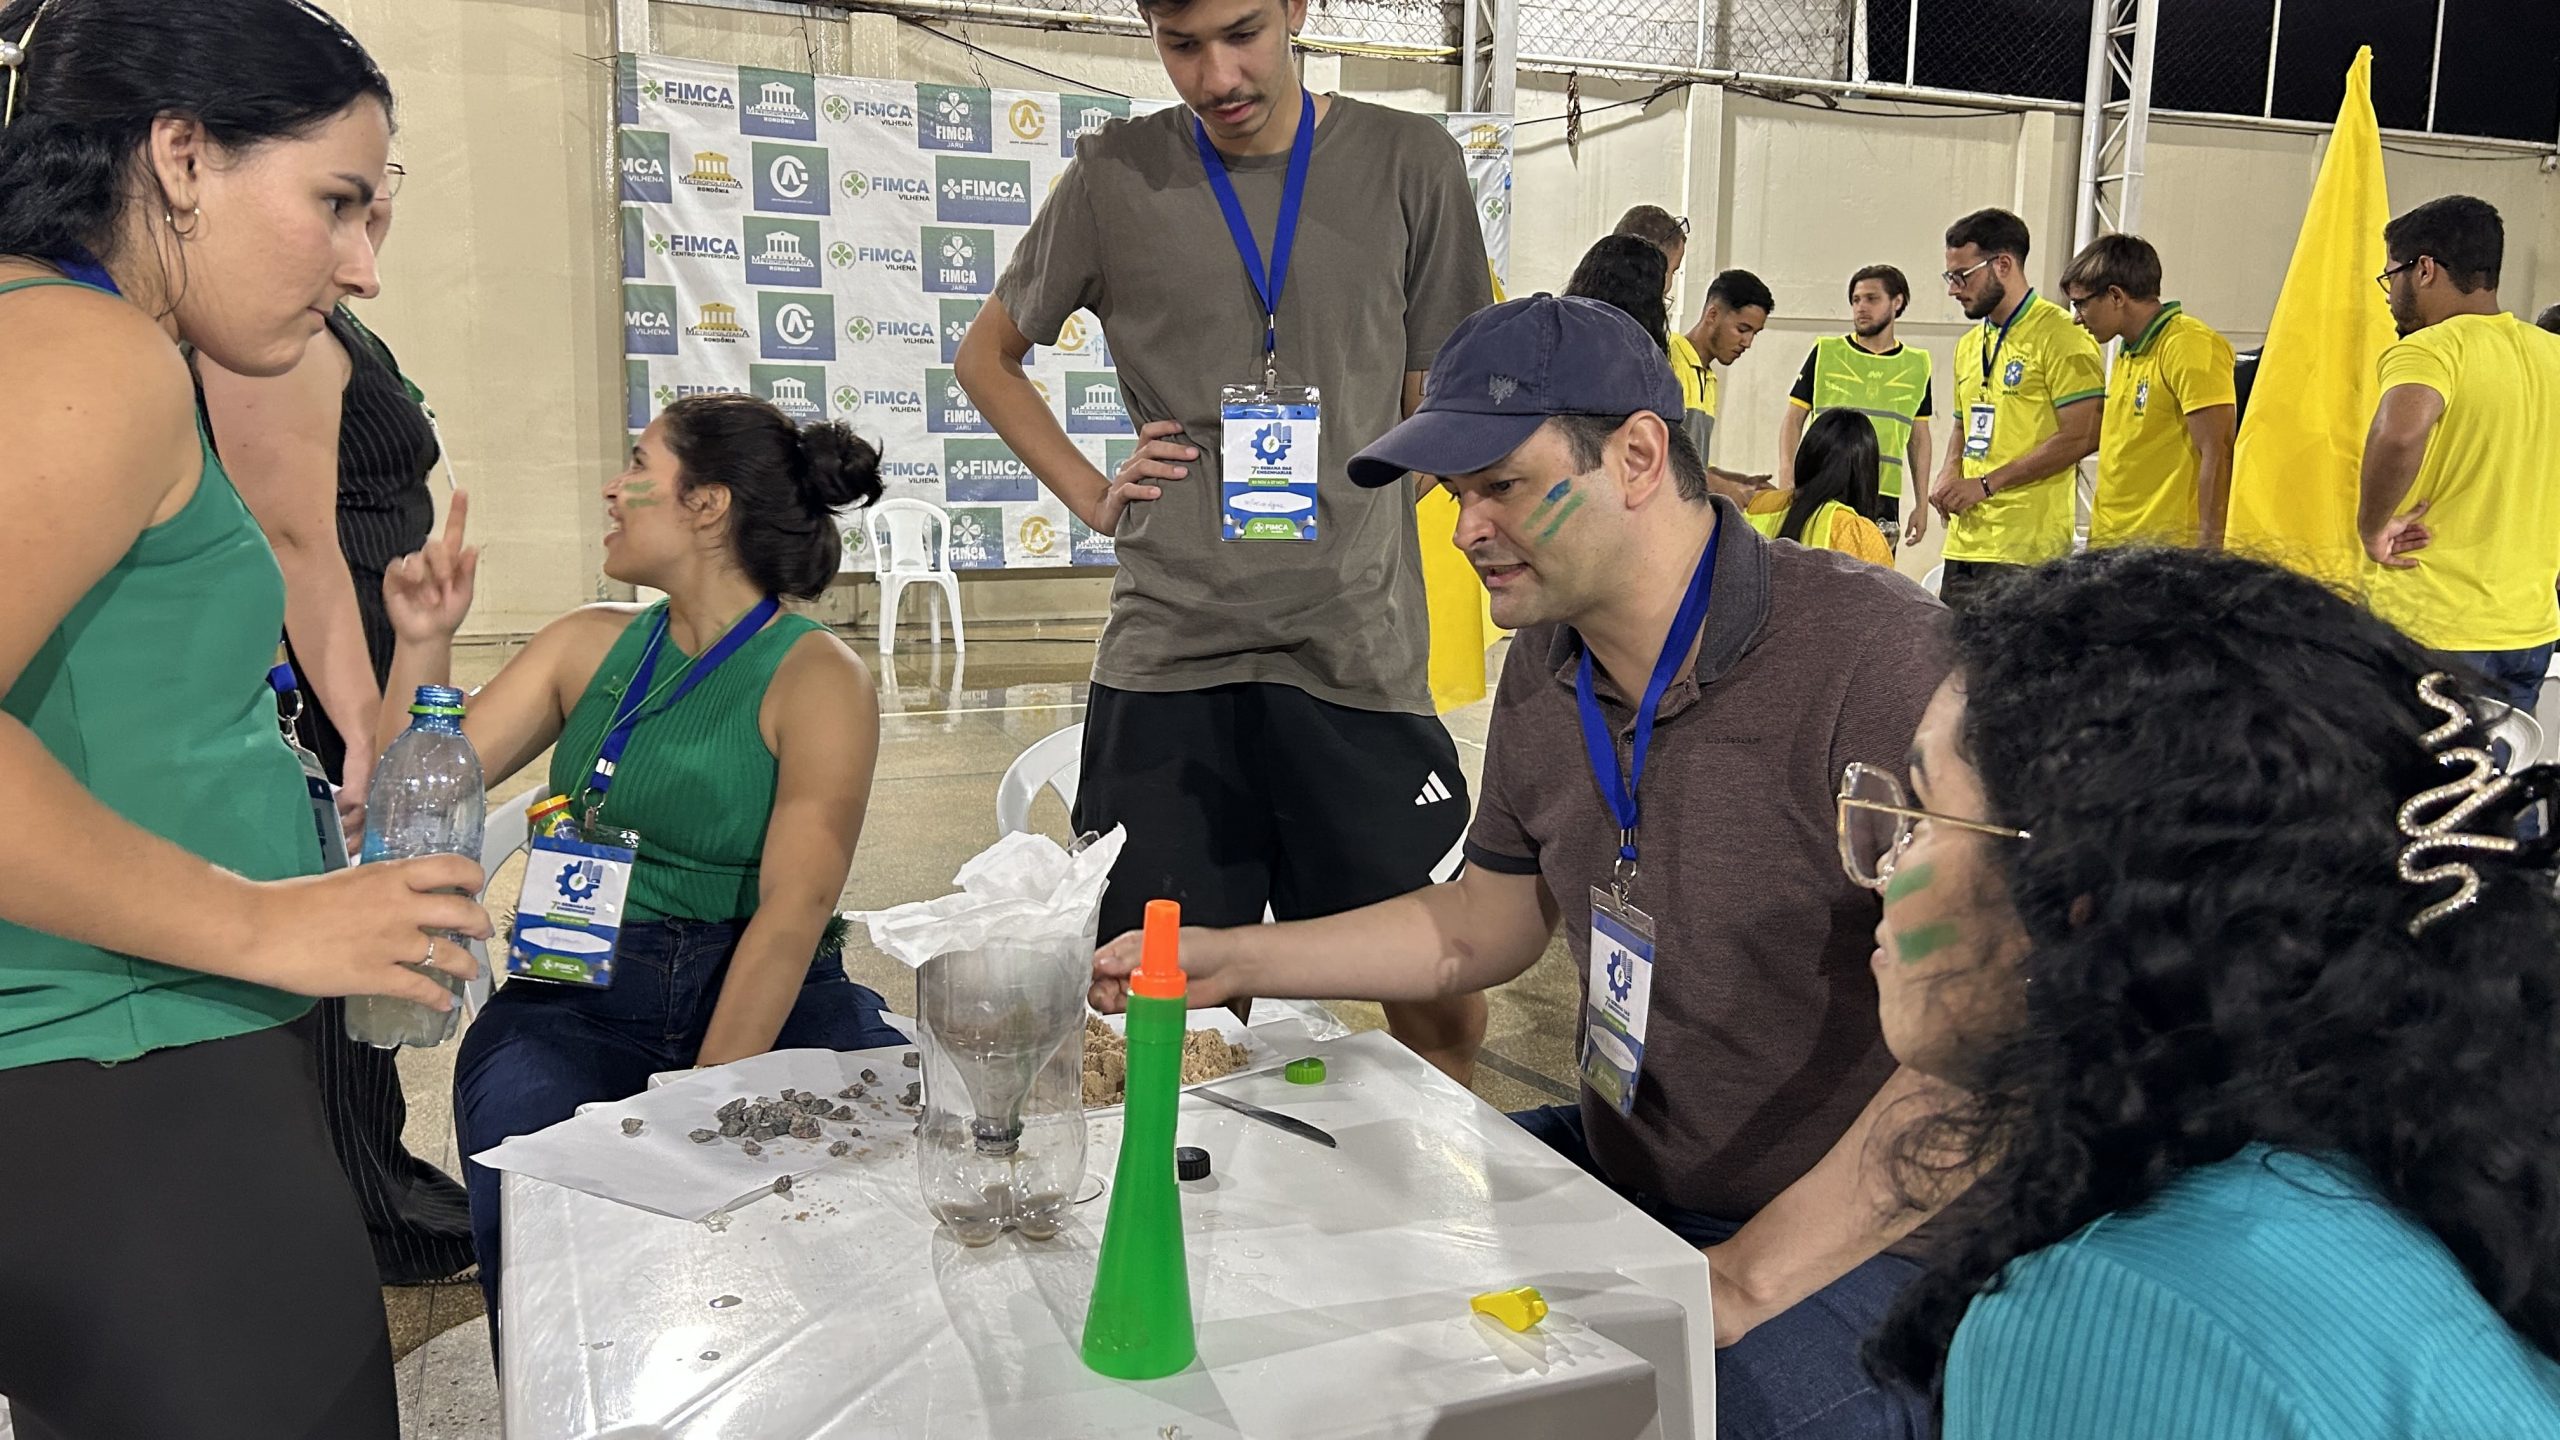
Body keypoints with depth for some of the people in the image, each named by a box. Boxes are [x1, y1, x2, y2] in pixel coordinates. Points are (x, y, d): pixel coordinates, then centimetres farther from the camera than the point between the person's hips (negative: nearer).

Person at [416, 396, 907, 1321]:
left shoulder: (816, 679, -5)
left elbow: (796, 904, -15)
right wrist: (424, 642, -1)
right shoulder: (589, 646, 11)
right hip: (576, 1004, 3)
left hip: (771, 1000, -2)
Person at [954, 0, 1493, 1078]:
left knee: (1443, 1010, 3)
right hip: (1166, 656, 0)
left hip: (1360, 655, 0)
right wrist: (1091, 493, 7)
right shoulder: (1116, 176, 7)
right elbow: (987, 356, 20)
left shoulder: (1408, 162, 6)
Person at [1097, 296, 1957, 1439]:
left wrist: (1743, 1280, -25)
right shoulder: (1546, 665, 2)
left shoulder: (1877, 658, -24)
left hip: (1846, 1240, -6)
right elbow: (1479, 927, 15)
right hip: (1617, 1167, 7)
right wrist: (1228, 962, 8)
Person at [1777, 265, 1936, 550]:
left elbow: (1919, 438, 15)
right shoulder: (1825, 353, 5)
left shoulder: (1917, 364, 11)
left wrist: (1922, 504, 11)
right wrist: (1787, 480, -6)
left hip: (1883, 498, 2)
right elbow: (1793, 419, 6)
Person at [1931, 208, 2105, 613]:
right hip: (1963, 546, 8)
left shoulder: (2060, 336, -6)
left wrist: (1986, 484, -14)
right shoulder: (1969, 345, 19)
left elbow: (2083, 436, -14)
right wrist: (1949, 473, 5)